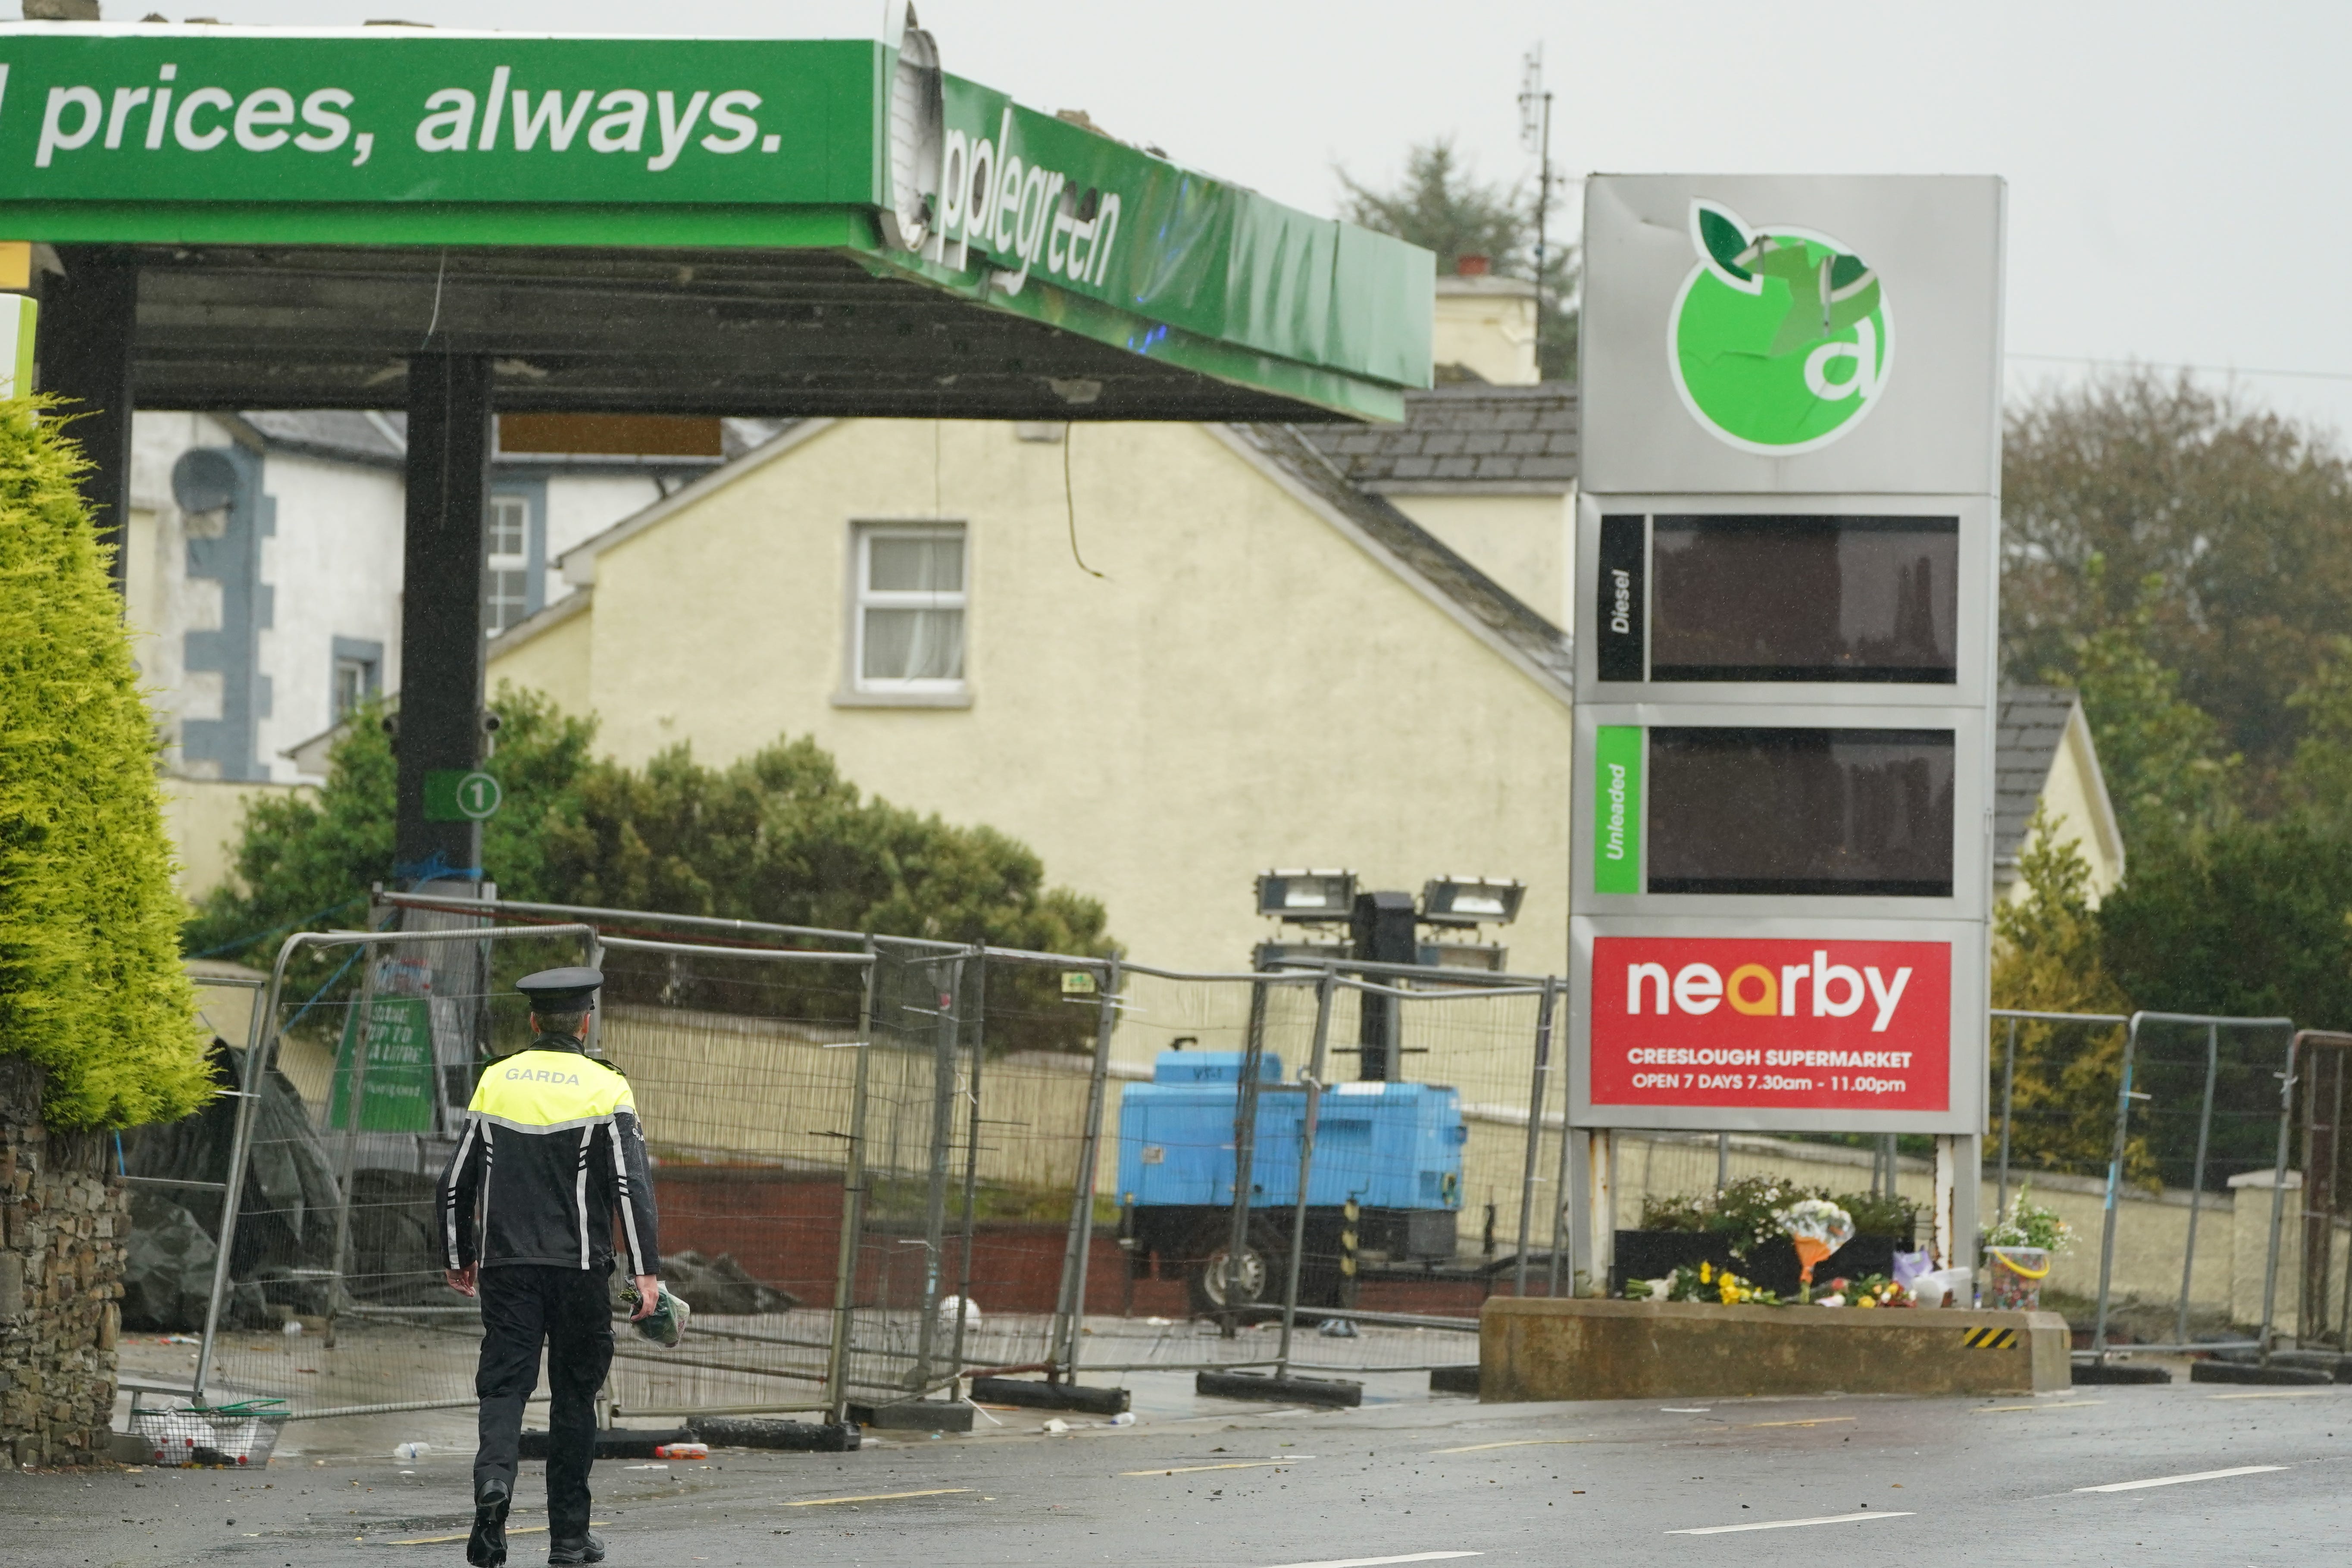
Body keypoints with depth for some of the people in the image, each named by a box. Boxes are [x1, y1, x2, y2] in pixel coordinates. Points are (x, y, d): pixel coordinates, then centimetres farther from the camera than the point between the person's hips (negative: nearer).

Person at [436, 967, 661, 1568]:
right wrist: (646, 1270, -12)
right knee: (574, 1394, 9)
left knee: (504, 1384, 0)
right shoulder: (604, 1089, -3)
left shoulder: (495, 1083, 6)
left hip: (506, 1268, 2)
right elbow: (631, 1186, -12)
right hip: (579, 1266, -2)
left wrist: (460, 1259, 22)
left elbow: (456, 1183, 10)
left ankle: (494, 1477, -30)